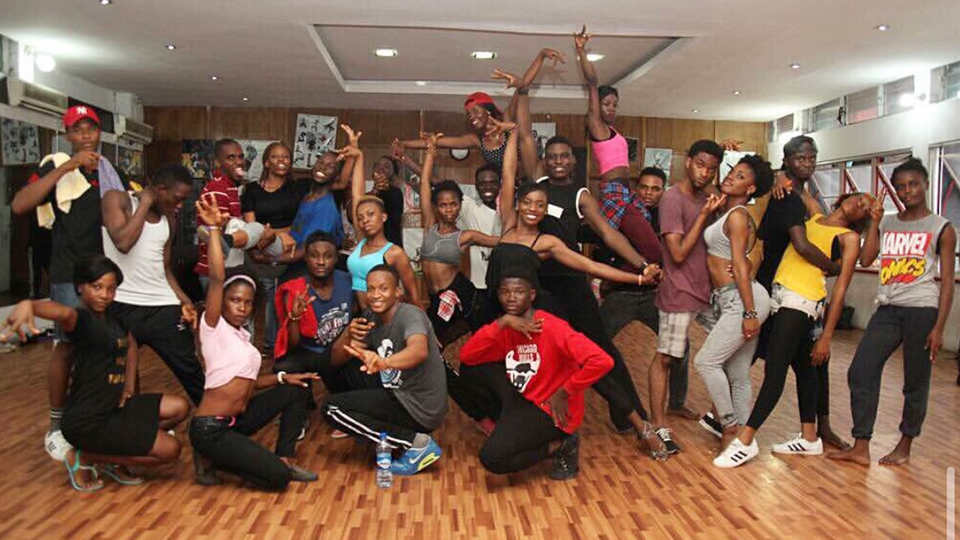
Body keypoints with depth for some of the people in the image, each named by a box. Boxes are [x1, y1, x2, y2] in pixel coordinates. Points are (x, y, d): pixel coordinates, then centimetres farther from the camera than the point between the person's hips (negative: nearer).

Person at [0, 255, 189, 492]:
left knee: (179, 407, 9)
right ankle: (83, 458, 3)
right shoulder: (82, 319, -20)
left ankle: (111, 456, 13)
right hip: (87, 421, -9)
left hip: (114, 406, 9)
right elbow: (64, 313, -46)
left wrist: (129, 384, 13)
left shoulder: (112, 317, 5)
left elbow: (131, 344, 26)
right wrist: (28, 304, -70)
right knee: (170, 449, -10)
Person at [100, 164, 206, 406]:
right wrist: (145, 202, -11)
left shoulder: (169, 220, 13)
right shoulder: (117, 199, -3)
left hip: (163, 306, 4)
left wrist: (184, 301, 4)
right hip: (122, 306, -4)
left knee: (191, 371, 5)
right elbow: (123, 243, -21)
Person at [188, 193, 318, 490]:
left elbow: (246, 381, 12)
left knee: (296, 389, 8)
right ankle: (211, 460, 3)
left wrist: (282, 377, 0)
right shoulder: (213, 327, -10)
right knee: (277, 478, -17)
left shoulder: (241, 335, 14)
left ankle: (285, 458, 10)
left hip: (237, 419, 9)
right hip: (211, 428, -9)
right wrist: (214, 229, -30)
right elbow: (216, 279, -24)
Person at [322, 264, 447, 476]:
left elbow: (420, 351, -42)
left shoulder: (410, 315, -19)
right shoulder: (371, 318, 5)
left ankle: (416, 443, -12)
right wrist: (348, 335, -18)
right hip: (397, 395, 9)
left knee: (331, 407, -13)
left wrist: (385, 362, -61)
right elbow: (337, 360, 3)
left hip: (420, 408, -9)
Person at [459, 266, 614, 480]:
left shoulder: (552, 328, -21)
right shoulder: (506, 329, 1)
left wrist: (563, 394, -20)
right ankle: (511, 425, 1)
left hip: (551, 409, -7)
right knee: (476, 366, -4)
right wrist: (501, 323, -20)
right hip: (523, 398, 7)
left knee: (491, 458, -22)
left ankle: (561, 446, -1)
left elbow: (602, 361, -31)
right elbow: (466, 356, -10)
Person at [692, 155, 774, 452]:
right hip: (726, 300, 9)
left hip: (742, 299, -9)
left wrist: (750, 313, -17)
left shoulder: (737, 215, -10)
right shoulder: (725, 211, 15)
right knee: (737, 375, 10)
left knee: (706, 361, -9)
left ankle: (730, 425, 5)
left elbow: (741, 267, -16)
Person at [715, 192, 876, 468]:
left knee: (775, 369, -10)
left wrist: (827, 336, -9)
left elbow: (840, 289, -4)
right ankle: (809, 438, 25)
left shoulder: (849, 237, 2)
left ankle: (745, 440, -7)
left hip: (802, 301, -7)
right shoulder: (812, 217, 18)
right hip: (781, 297, 7)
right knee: (802, 368, 14)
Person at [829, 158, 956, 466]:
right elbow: (865, 259, -1)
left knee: (915, 382, 5)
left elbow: (947, 281, -2)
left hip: (922, 311, -4)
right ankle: (861, 448, 3)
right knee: (860, 371, -4)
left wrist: (939, 327, -9)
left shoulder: (941, 229, 1)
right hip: (888, 310, 4)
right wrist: (874, 220, 1)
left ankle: (905, 447, 21)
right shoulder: (886, 224, 12)